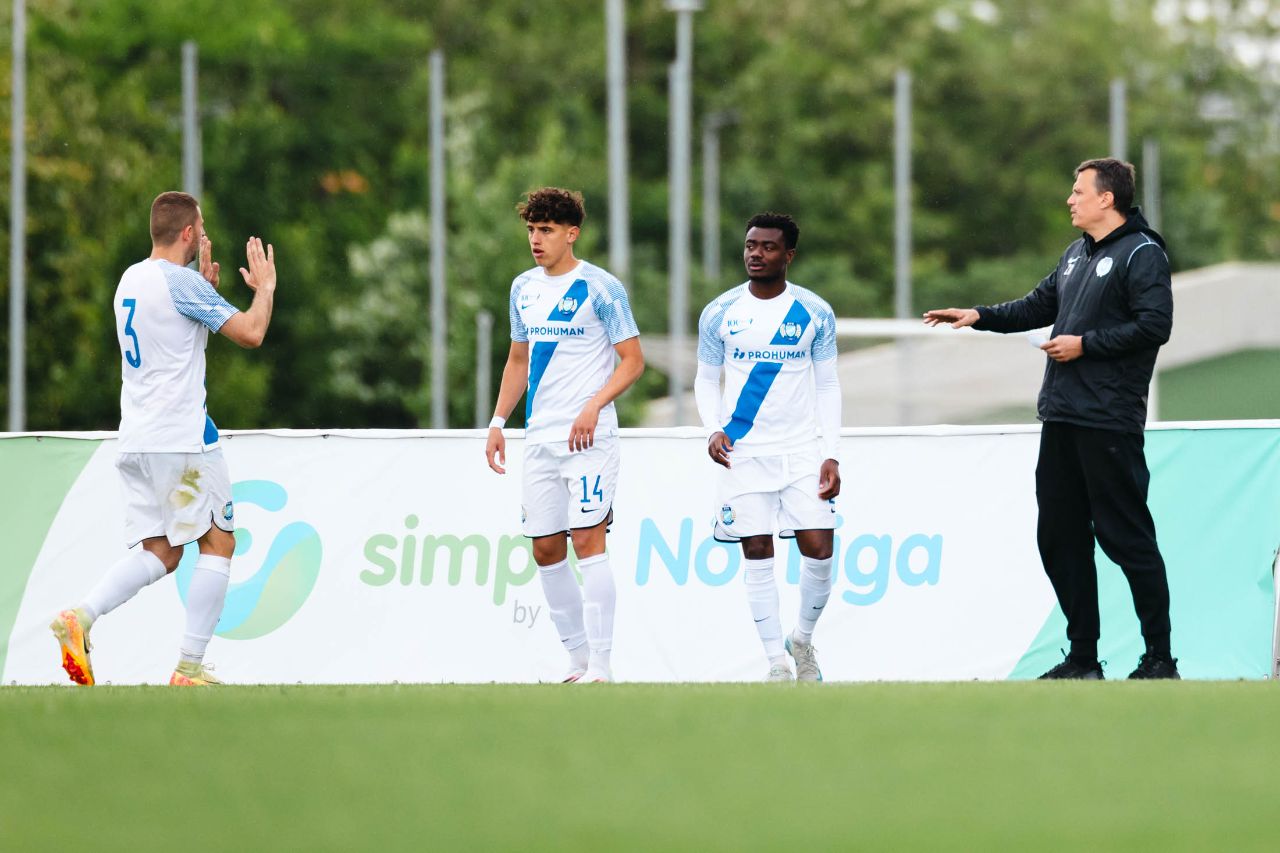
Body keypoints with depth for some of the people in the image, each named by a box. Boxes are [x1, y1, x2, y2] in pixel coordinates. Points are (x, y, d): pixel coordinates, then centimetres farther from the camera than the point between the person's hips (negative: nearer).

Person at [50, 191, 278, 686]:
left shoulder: (130, 280, 15)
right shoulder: (180, 282, -12)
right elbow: (250, 333, -13)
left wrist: (207, 287, 27)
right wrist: (265, 287, 4)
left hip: (135, 441, 8)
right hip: (182, 437, -8)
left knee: (160, 552, 8)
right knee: (218, 543, 1)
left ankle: (80, 617, -15)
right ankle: (189, 667, -5)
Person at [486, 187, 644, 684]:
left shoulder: (600, 288, -7)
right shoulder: (524, 288, 13)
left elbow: (632, 360, -7)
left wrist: (593, 407, -19)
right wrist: (498, 422, 14)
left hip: (588, 436, -7)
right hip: (539, 436, 7)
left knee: (587, 540, -13)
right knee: (545, 549, 6)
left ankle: (600, 666, -13)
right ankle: (579, 659, 15)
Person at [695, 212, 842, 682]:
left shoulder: (815, 313, 1)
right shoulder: (720, 313, 2)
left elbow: (827, 386, 5)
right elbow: (706, 379, 11)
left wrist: (832, 454, -3)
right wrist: (714, 429, -7)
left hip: (801, 450, 0)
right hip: (743, 451, 0)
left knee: (818, 550, -8)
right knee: (757, 554, -1)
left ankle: (803, 638, 17)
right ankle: (776, 661, 6)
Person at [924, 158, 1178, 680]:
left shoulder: (1142, 254, -8)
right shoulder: (1076, 254, 19)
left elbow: (1154, 324, -18)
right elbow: (1040, 306, 28)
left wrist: (1086, 344, -15)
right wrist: (980, 317, 17)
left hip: (1109, 422, -9)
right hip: (1060, 419, 9)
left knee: (1126, 537, -7)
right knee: (1059, 537, 9)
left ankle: (1159, 657, -2)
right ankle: (1082, 657, 15)